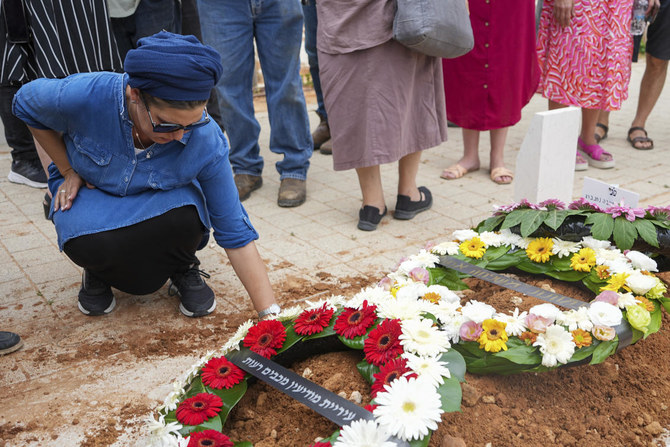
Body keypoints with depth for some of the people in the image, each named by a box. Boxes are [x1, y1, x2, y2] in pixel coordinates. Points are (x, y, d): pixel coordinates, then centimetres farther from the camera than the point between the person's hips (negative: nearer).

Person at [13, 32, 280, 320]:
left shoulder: (207, 141, -30)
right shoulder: (81, 96, -31)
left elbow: (236, 235, -23)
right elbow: (25, 104, -5)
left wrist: (270, 315, -26)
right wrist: (69, 172, -7)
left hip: (161, 202, 0)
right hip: (91, 191, 0)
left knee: (186, 216, -36)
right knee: (86, 239, -35)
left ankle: (184, 270, 1)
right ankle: (99, 269, 4)